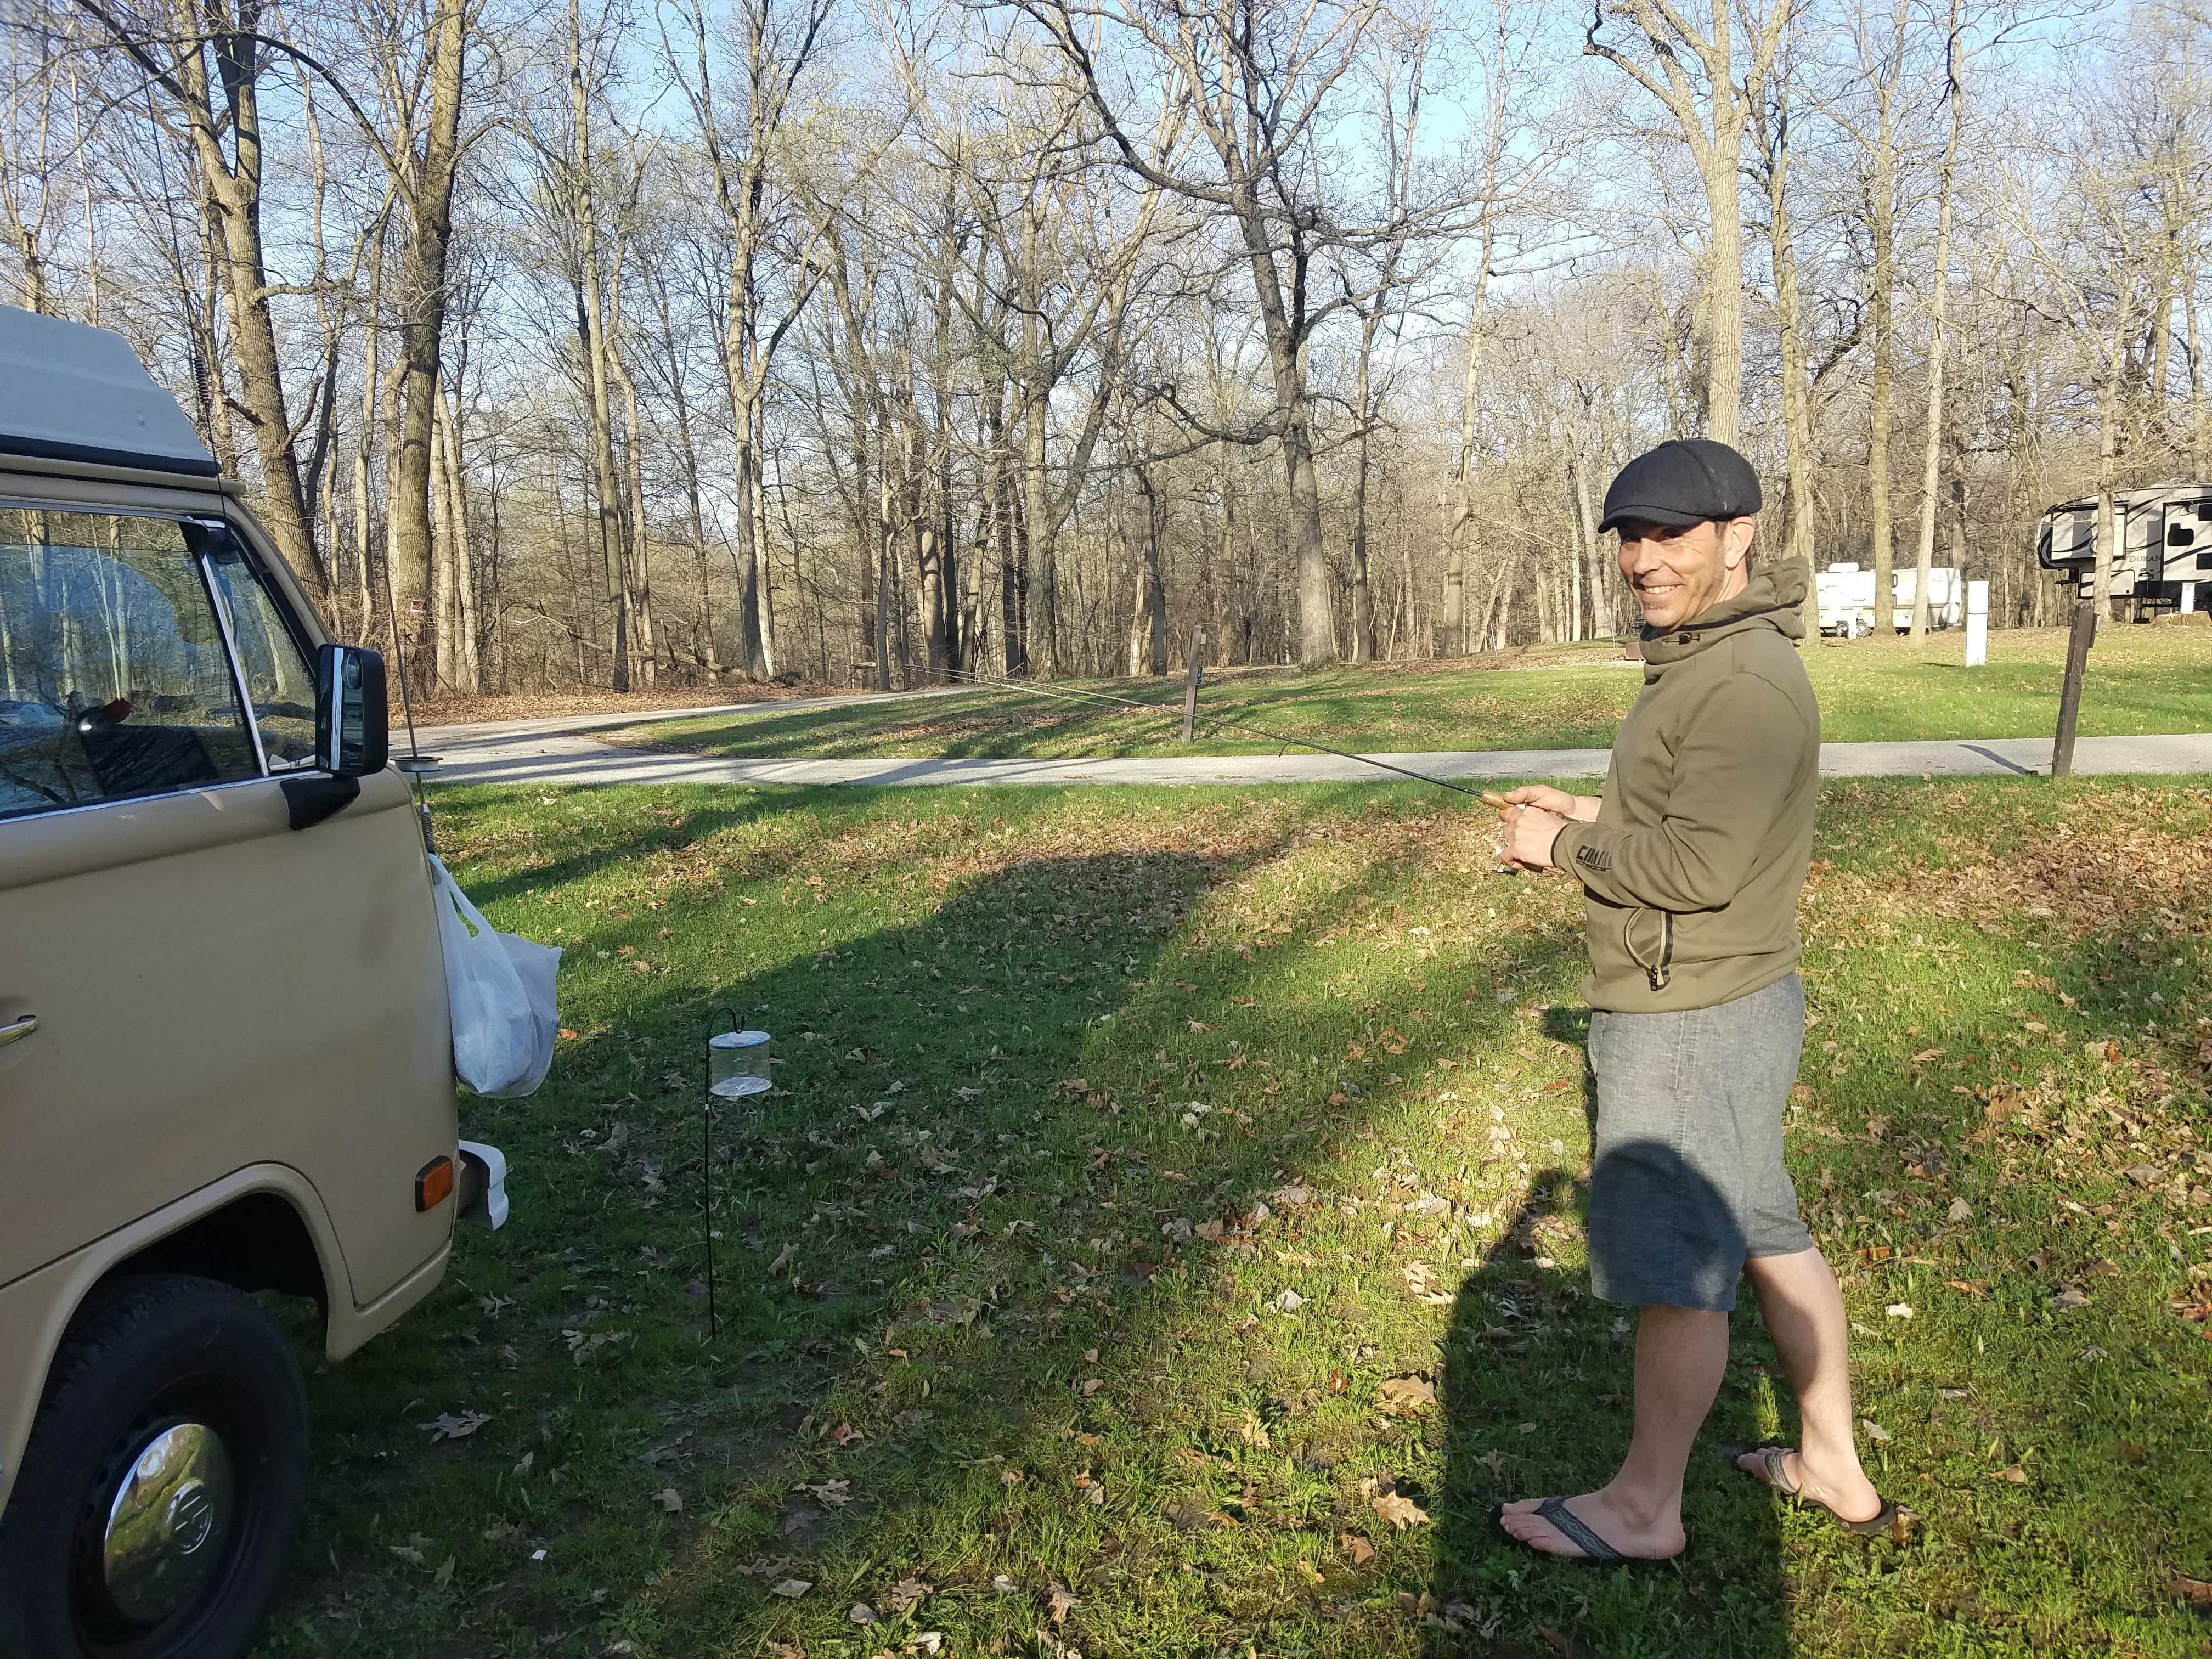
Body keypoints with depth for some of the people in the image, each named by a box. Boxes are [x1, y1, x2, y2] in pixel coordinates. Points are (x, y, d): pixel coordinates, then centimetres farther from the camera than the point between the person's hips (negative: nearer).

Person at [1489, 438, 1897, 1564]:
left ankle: (1644, 1509, 21)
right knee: (1766, 1237, 20)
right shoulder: (1705, 661, 11)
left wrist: (1563, 847, -13)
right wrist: (1592, 815, 8)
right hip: (1734, 1004, 11)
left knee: (1673, 1269, 4)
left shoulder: (1746, 682, -23)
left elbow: (1700, 866, -26)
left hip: (1691, 1025, -11)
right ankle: (1833, 1467, 36)